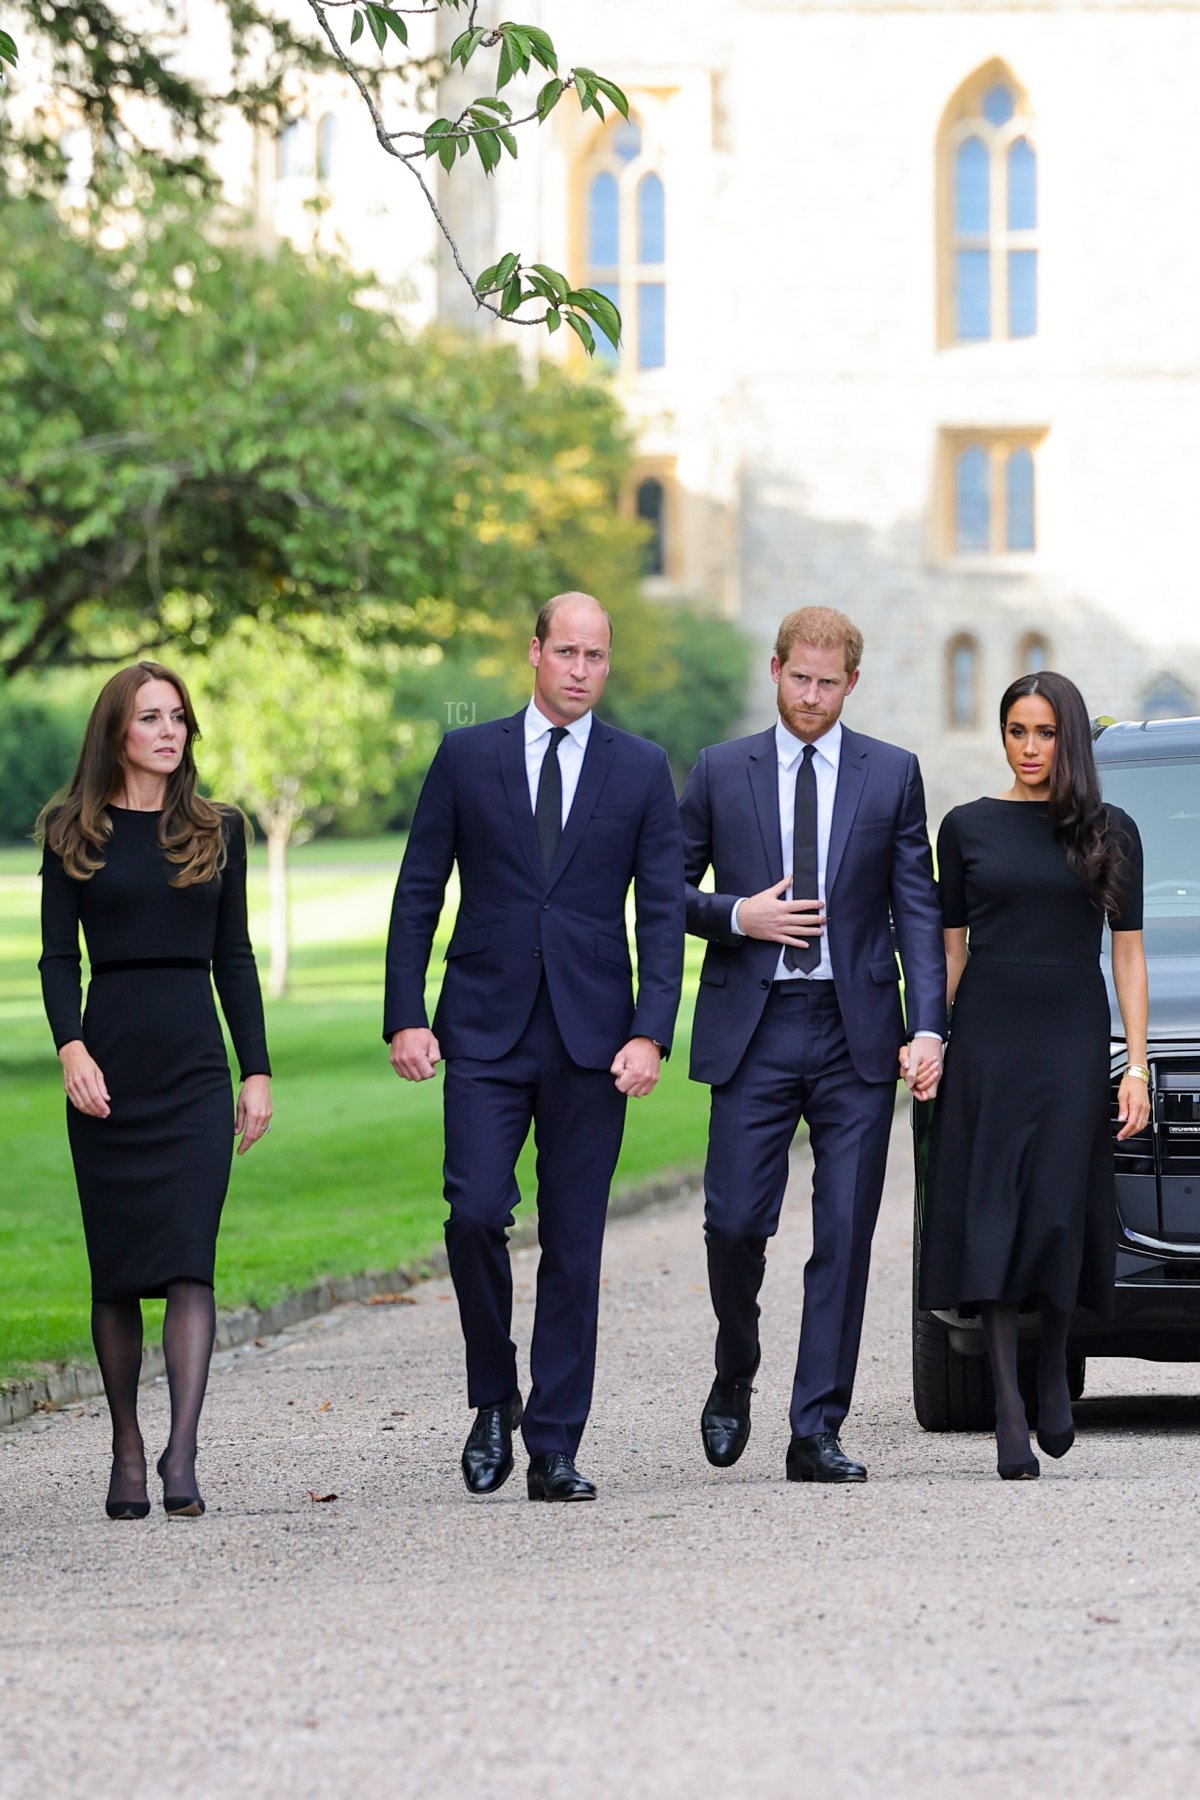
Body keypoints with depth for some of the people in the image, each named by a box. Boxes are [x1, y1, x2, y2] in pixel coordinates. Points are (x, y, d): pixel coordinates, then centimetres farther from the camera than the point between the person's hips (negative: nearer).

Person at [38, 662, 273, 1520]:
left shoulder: (219, 830, 10)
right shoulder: (75, 833, 5)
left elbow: (234, 957, 11)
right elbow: (58, 956, 1)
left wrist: (257, 1070, 6)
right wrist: (71, 1048, -14)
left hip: (195, 1066, 1)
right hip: (108, 1066, 0)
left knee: (189, 1261, -11)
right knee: (117, 1268, 4)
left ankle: (182, 1454, -18)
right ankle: (127, 1451, 14)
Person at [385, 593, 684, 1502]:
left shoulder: (642, 770, 7)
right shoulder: (468, 757, 6)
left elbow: (663, 909, 4)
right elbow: (418, 894, 6)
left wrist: (651, 1032, -7)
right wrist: (406, 1017, -3)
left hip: (590, 1040, 1)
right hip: (485, 1031, 0)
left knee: (574, 1246, 1)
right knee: (476, 1213, -14)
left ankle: (555, 1449, 7)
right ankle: (493, 1399, 8)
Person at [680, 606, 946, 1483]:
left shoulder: (892, 774, 6)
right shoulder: (721, 772, 6)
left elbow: (917, 909, 4)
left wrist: (930, 1026, -7)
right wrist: (737, 916, -9)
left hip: (857, 1033, 0)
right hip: (752, 1029, 0)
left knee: (846, 1237, -2)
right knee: (736, 1223, -5)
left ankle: (817, 1431, 3)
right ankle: (735, 1378, 22)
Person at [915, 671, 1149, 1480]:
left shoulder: (1110, 832, 6)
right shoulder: (968, 827, 7)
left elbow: (1128, 953, 5)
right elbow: (949, 948, 10)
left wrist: (1137, 1067, -1)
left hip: (1073, 1041, 0)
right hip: (987, 1040, 0)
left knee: (1060, 1215, -6)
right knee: (992, 1219, -5)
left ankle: (1054, 1368, 21)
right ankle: (1011, 1414, -4)